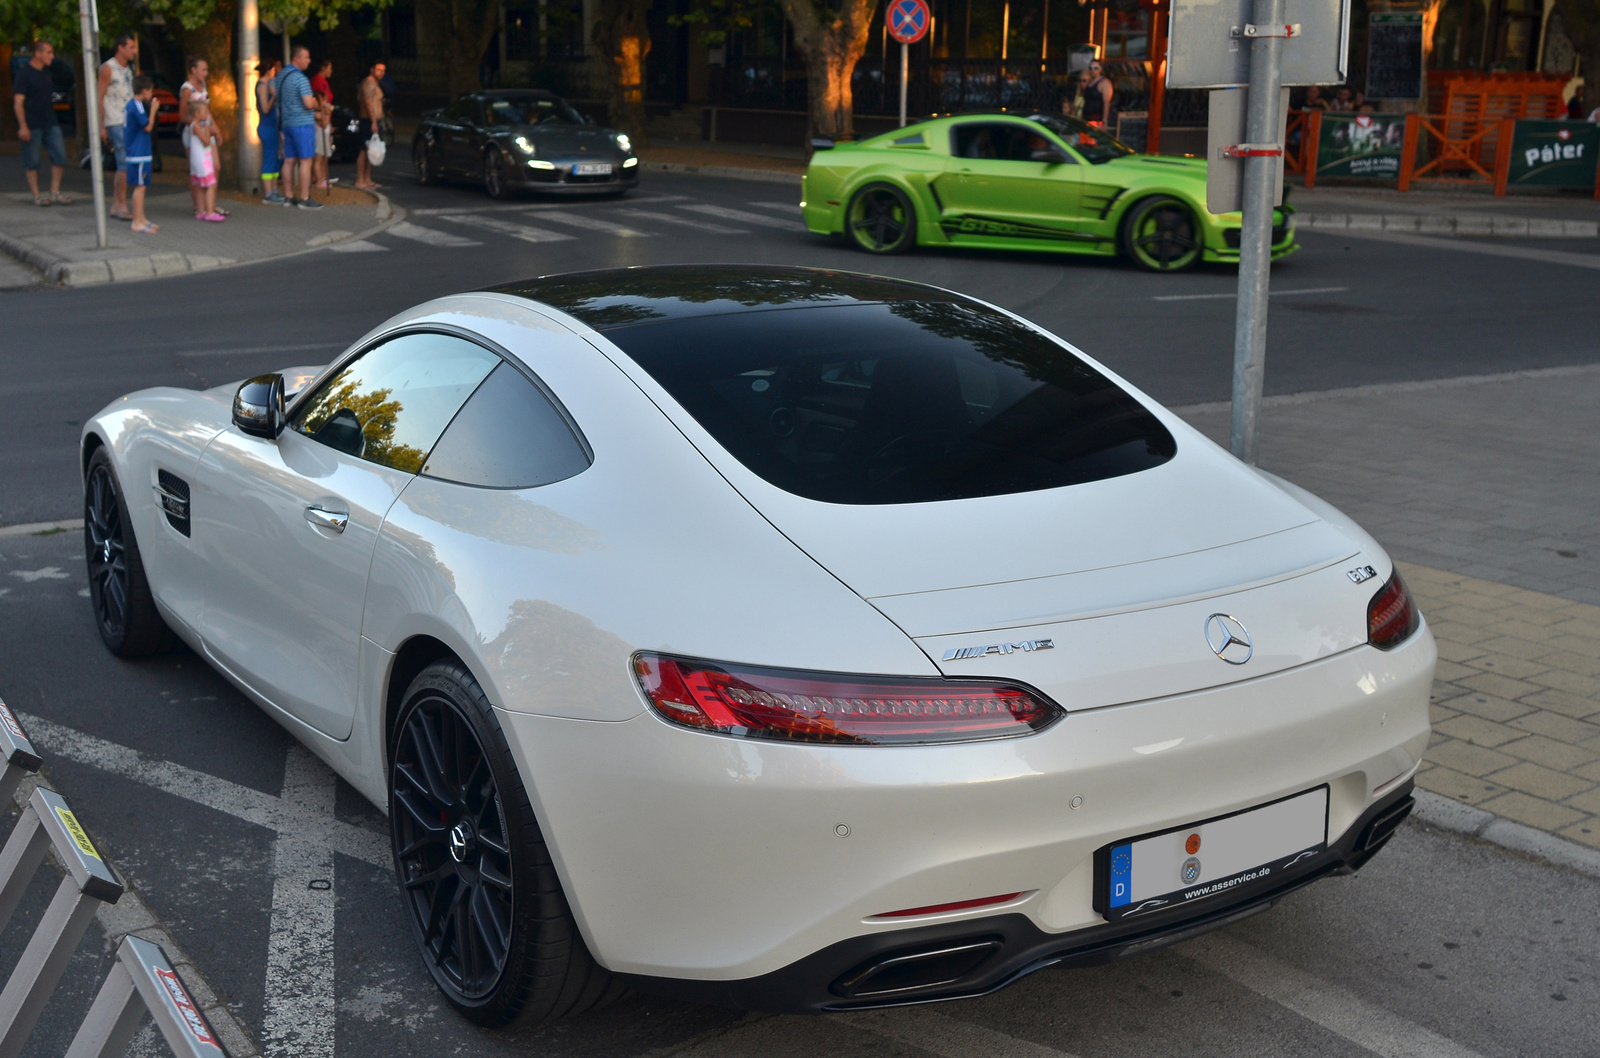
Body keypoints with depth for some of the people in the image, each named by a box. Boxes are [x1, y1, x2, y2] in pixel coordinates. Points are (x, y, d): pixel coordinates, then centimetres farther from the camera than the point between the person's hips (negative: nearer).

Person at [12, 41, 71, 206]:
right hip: (32, 126, -7)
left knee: (60, 155, 0)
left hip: (50, 124, 7)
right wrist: (23, 127, -18)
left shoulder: (46, 72, 13)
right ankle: (36, 195, 7)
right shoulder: (24, 74, -9)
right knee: (33, 161, 1)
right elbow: (18, 102, -12)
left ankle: (55, 192, 8)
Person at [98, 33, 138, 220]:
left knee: (122, 166, 8)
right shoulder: (108, 68, -6)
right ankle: (121, 207, -11)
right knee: (125, 165, -13)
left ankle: (115, 206, 13)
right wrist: (101, 127, -14)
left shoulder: (128, 69, 17)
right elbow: (99, 98, -9)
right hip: (115, 123, -8)